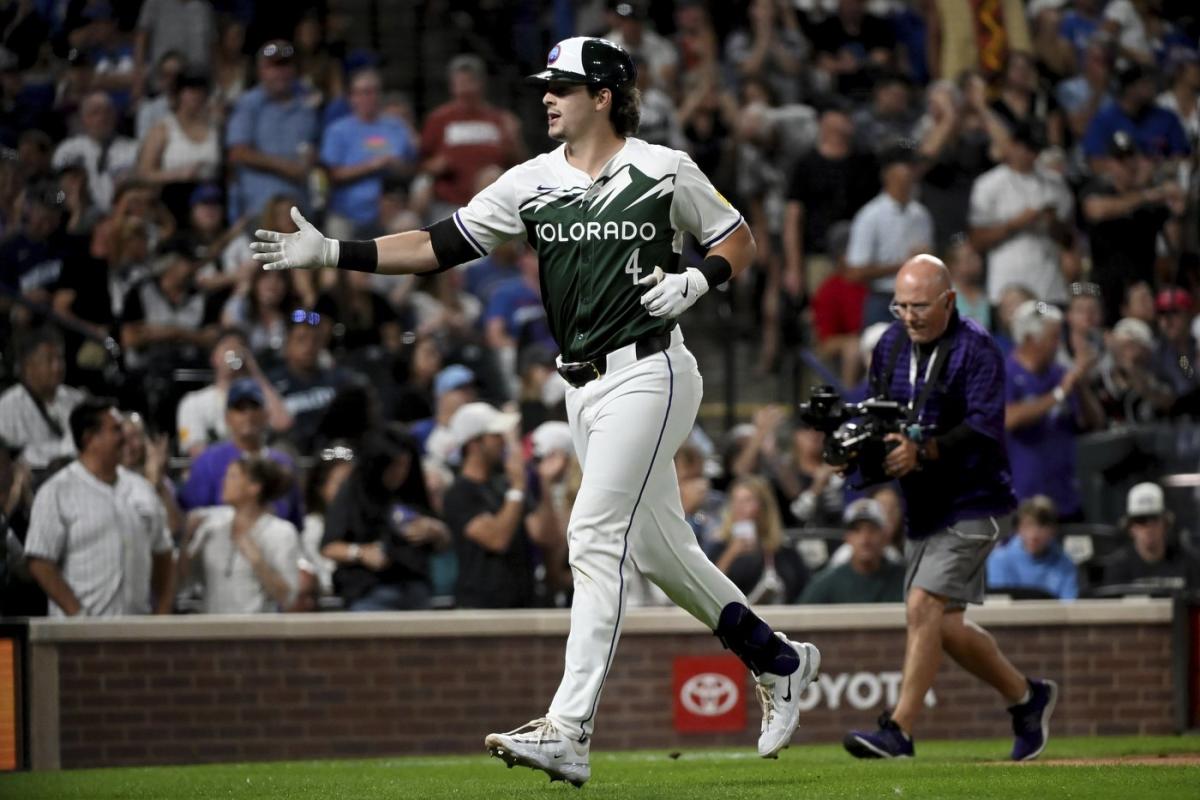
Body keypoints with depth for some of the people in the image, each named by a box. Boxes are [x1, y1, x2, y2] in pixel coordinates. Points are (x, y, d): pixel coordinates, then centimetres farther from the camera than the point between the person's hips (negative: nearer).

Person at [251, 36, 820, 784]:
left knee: (595, 535, -16)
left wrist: (695, 281, -13)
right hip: (585, 387, 7)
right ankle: (777, 659, 33)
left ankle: (568, 732, -22)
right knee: (659, 546, 13)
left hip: (647, 374, -7)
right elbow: (440, 245, 2)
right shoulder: (532, 183, 7)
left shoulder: (665, 171, -4)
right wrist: (334, 253, -7)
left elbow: (739, 240, 7)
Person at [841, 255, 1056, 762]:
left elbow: (985, 429, -22)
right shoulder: (890, 347, 9)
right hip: (921, 507, 8)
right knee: (945, 627, 11)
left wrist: (922, 451, -33)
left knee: (923, 607, -19)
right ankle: (1026, 697, 30)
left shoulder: (976, 351, -13)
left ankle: (899, 730, -18)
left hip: (971, 505, -8)